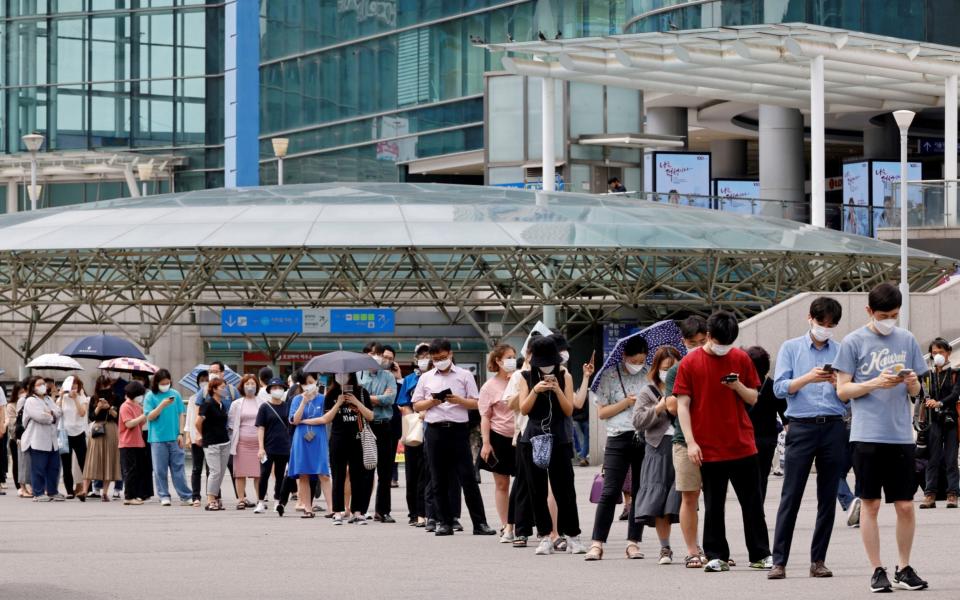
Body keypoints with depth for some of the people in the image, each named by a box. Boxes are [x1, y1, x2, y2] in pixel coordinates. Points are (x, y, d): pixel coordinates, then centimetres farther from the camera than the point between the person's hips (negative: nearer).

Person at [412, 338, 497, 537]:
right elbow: (416, 406, 12)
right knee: (439, 480, 4)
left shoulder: (464, 375, 7)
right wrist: (431, 402, -7)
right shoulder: (426, 378, 13)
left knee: (467, 478, -5)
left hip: (458, 429, -2)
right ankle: (444, 522, 10)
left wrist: (459, 400, -14)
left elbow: (475, 403, 4)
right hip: (435, 430, 2)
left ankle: (479, 523, -4)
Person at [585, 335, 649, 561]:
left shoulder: (650, 376, 8)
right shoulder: (610, 376, 1)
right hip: (619, 439, -3)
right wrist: (626, 403, -10)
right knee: (610, 492, -8)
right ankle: (597, 543, -5)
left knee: (640, 492, 5)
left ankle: (633, 542, 12)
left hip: (644, 439, 3)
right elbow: (602, 412, 0)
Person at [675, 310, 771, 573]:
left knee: (752, 503, 6)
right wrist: (690, 442, -10)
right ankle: (716, 556, 11)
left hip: (742, 444, 2)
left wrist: (738, 386, -11)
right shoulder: (690, 363, -2)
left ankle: (760, 554, 13)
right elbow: (682, 405, -3)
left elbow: (753, 398, 11)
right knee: (713, 506, 3)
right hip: (709, 448, -2)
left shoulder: (741, 359, 5)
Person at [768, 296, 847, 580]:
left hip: (834, 428, 2)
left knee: (828, 498, 4)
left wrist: (838, 383, -10)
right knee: (790, 497, -5)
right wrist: (808, 378, -15)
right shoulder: (791, 348, 8)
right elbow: (780, 388, -2)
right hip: (802, 427, -2)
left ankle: (818, 560, 10)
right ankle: (779, 560, -5)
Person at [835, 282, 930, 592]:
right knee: (870, 504, 2)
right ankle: (877, 570, 9)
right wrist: (877, 383, -15)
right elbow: (843, 390, -1)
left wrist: (912, 383, -8)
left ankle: (904, 568, 15)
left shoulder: (907, 340, 10)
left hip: (901, 435, 3)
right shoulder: (854, 342, 0)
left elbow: (916, 391, 15)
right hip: (867, 435, -3)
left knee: (905, 505, 3)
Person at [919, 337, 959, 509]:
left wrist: (940, 403, -24)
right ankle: (930, 495, -3)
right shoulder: (928, 376, 14)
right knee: (933, 458, -1)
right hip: (934, 422, 2)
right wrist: (927, 402, -19)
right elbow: (922, 396, 5)